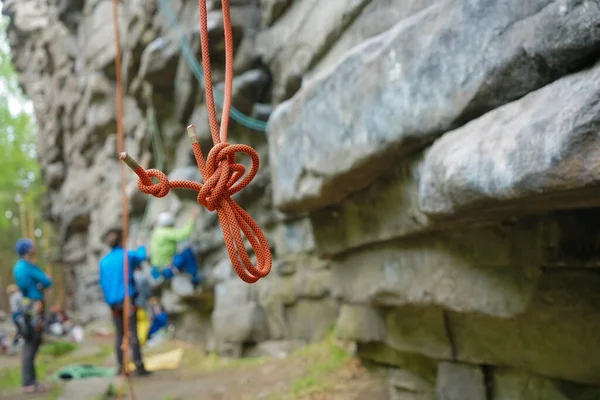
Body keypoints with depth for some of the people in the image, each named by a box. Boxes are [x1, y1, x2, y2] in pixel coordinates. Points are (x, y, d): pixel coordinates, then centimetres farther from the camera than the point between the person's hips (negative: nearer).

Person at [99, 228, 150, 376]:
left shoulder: (104, 261, 6)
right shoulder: (127, 256, -4)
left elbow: (103, 283, 12)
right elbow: (141, 256, 18)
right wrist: (141, 247, 39)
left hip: (113, 302, 4)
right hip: (127, 299, -4)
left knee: (119, 335, 10)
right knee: (132, 333, -7)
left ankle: (121, 366, 11)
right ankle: (139, 366, -10)